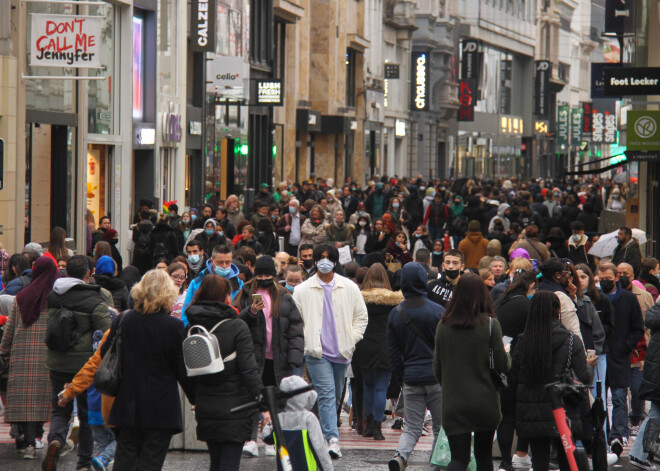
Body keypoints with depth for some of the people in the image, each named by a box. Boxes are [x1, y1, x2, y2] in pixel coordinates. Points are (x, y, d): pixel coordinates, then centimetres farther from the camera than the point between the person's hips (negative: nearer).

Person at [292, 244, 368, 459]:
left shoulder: (349, 288, 6)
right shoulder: (302, 290, 2)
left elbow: (361, 316, 11)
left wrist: (352, 340, 1)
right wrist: (304, 342, -4)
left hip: (342, 351, 3)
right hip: (316, 352, -3)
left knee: (335, 396, 13)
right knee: (327, 394, -15)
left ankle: (327, 432, 28)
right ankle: (333, 439, -24)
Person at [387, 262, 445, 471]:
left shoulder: (395, 314, 4)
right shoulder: (438, 311, -6)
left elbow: (393, 352, 7)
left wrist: (401, 379, 15)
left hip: (411, 379, 3)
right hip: (437, 377, -3)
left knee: (412, 428, 7)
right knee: (441, 426, 9)